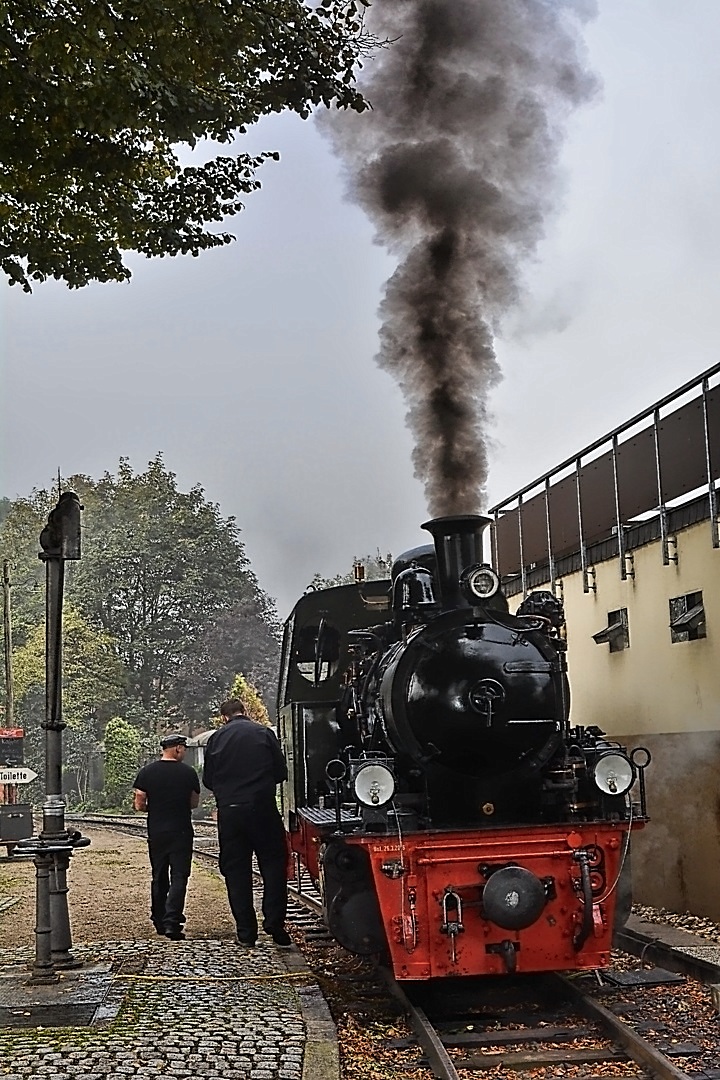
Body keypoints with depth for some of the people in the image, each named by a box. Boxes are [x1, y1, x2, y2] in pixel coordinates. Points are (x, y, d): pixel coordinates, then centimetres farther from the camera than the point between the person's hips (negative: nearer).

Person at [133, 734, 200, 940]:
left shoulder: (147, 772, -2)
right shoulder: (188, 772, -4)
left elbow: (139, 804, -4)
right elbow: (194, 802, 5)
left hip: (156, 832, 3)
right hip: (181, 832, -3)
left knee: (159, 877, 15)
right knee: (179, 877, 0)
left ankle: (159, 921, 22)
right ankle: (171, 921, -13)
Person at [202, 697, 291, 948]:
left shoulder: (216, 738, 4)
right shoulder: (265, 733, 1)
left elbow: (208, 780, 8)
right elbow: (281, 772, 5)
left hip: (229, 811, 1)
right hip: (263, 807, -1)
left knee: (236, 870, 8)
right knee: (273, 864, 8)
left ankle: (246, 932, 8)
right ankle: (274, 923, -2)